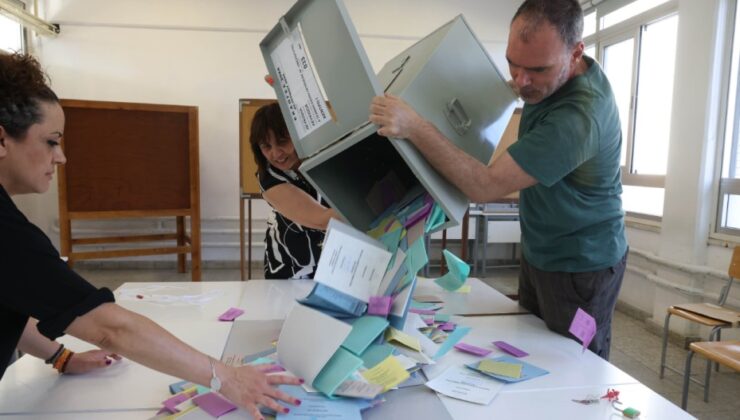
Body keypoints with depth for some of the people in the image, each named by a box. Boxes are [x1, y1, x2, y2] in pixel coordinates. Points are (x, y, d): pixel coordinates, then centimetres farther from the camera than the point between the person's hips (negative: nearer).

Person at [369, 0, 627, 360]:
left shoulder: (578, 117, -34)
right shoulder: (549, 78, -4)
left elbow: (485, 186, -34)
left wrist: (415, 127, -38)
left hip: (579, 267, -9)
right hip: (540, 253, 9)